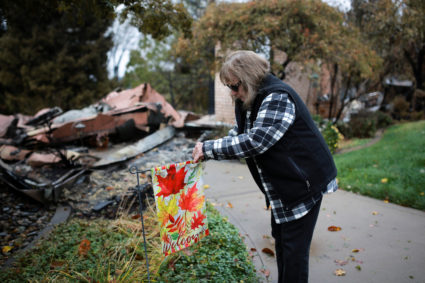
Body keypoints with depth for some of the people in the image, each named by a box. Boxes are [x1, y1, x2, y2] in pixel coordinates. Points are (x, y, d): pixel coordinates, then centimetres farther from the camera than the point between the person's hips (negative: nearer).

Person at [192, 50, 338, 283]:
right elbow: (238, 134, 8)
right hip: (281, 187, 10)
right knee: (281, 240, 21)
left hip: (303, 183, -9)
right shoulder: (247, 101, 6)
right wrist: (206, 152, -9)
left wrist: (209, 148, -27)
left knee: (294, 249, -1)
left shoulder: (278, 97, -24)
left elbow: (255, 141, -33)